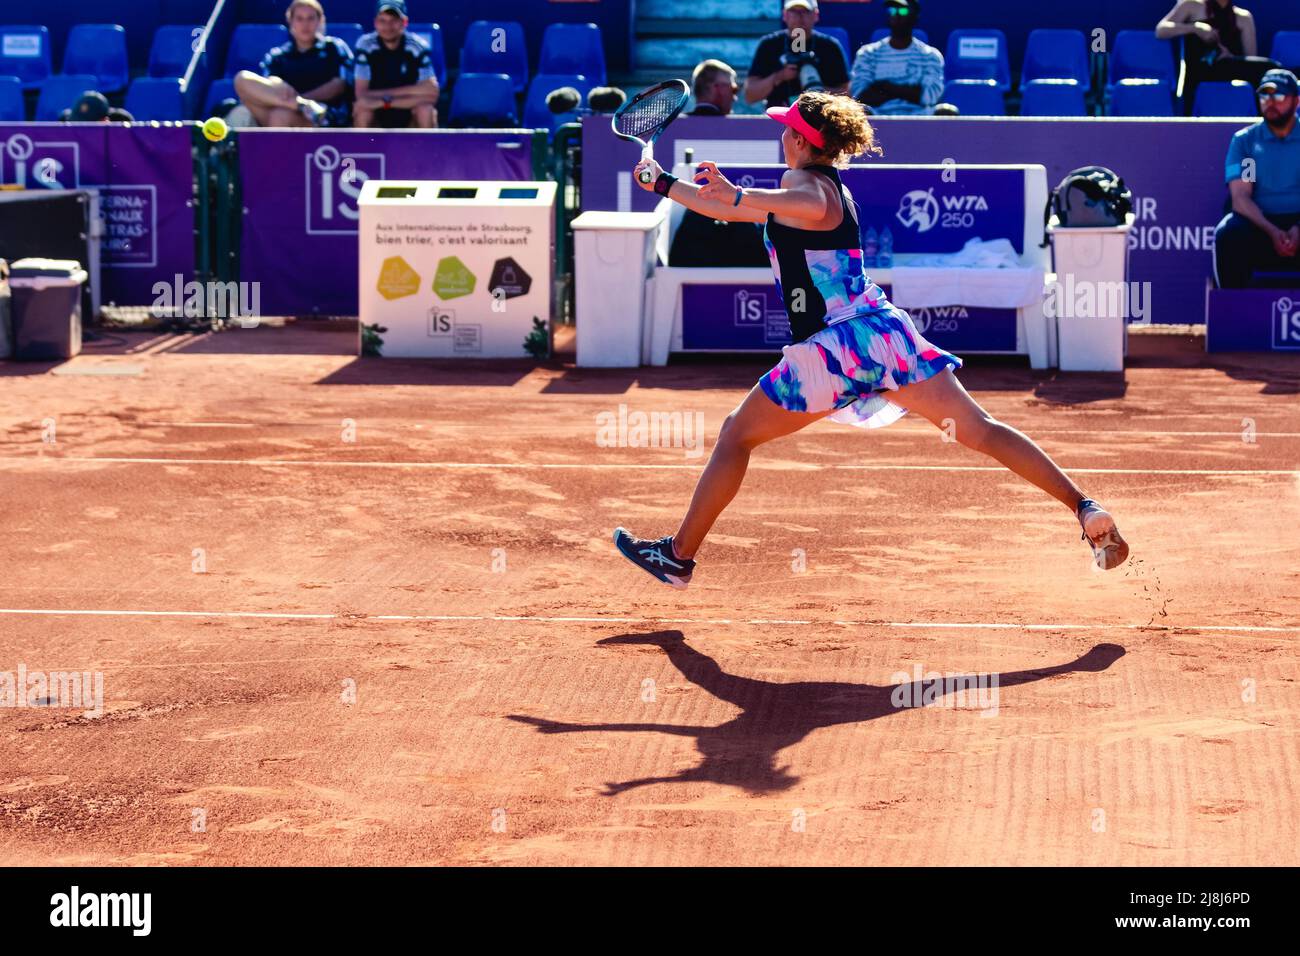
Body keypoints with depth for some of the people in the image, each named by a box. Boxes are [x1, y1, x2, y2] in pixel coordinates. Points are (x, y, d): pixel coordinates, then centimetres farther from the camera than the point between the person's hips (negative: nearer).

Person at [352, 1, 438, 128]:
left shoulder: (418, 47, -15)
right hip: (378, 116, 0)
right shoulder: (365, 45, -14)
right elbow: (361, 95, -19)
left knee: (426, 109, -31)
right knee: (362, 109, -31)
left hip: (409, 117, 0)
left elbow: (431, 93, -24)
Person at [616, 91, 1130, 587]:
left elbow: (813, 206, -33)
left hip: (830, 350, -7)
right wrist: (664, 184, 37)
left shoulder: (799, 179, -4)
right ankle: (1085, 507, -14)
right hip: (885, 330, 7)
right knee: (981, 430, -1)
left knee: (735, 437, 10)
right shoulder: (831, 185, 22)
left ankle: (678, 555, 17)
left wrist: (740, 194, -23)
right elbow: (729, 211, 32)